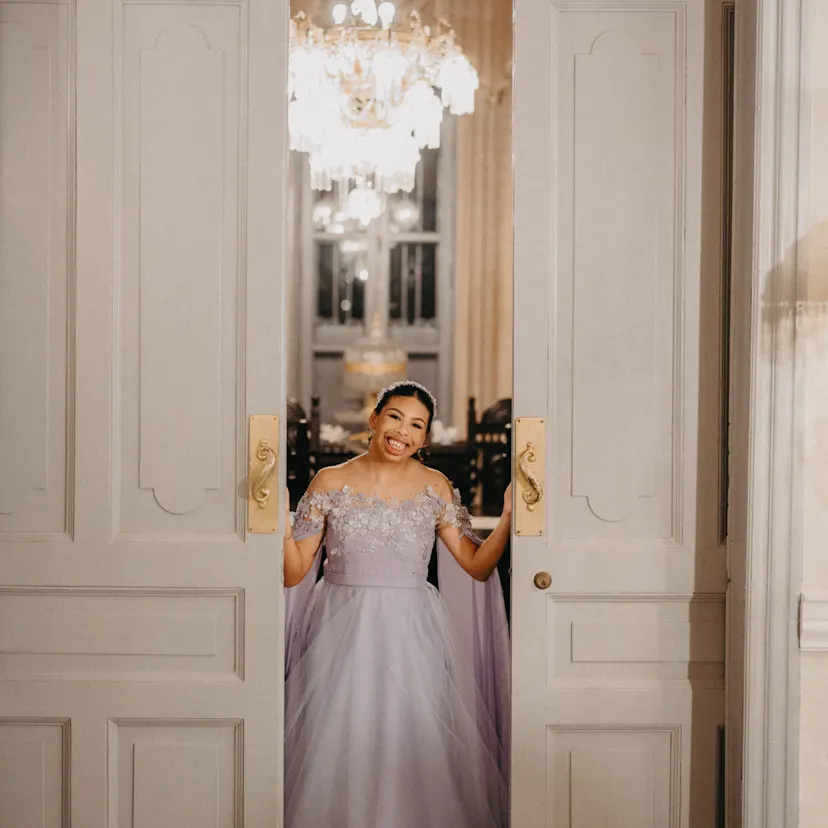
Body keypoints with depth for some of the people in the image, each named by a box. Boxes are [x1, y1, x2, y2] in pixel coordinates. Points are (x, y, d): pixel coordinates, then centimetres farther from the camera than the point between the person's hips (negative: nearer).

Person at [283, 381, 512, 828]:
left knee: (413, 748, 0)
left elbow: (477, 566, 4)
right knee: (338, 752, 0)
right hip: (342, 635, -1)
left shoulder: (435, 488, 4)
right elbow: (294, 573, -1)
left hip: (412, 637, 1)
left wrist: (508, 516, -7)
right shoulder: (330, 482, 0)